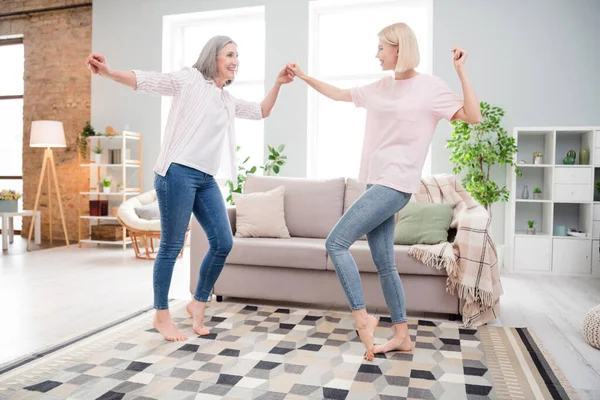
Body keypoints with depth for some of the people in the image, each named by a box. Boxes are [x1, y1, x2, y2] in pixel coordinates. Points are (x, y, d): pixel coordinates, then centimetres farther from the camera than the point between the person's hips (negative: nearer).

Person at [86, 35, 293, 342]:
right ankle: (161, 316, 15)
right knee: (171, 246, -1)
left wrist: (278, 83, 20)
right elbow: (145, 81, -8)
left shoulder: (228, 100, 23)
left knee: (223, 243, 3)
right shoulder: (189, 79, 2)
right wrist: (108, 72, -24)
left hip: (206, 179, 8)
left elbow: (261, 112, 31)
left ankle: (198, 304, 21)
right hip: (178, 173, -7)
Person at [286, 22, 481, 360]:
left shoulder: (430, 87, -3)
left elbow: (473, 116, -10)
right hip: (378, 184, 8)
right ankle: (403, 336, 22)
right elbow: (339, 94, 26)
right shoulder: (381, 88, 17)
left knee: (336, 243, -13)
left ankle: (362, 317, -1)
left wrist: (461, 70, -13)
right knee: (385, 264, 10)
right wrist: (304, 76, 24)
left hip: (395, 185, -8)